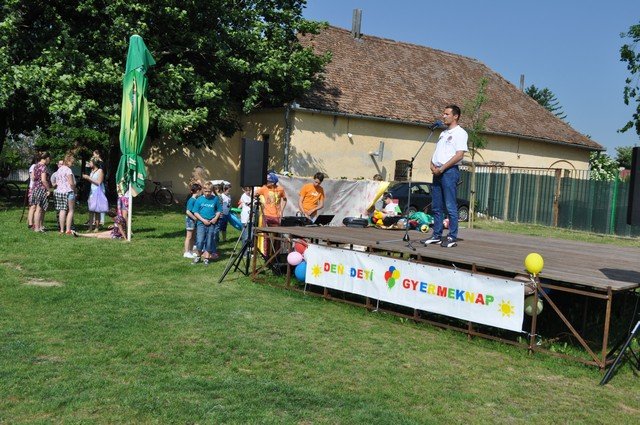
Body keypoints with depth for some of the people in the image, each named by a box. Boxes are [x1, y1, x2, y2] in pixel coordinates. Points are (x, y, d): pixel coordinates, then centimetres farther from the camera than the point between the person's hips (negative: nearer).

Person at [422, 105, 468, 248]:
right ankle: (436, 236, 14)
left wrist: (441, 168, -15)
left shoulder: (460, 133, -4)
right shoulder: (443, 133, 22)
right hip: (437, 172, 8)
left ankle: (452, 237, -2)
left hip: (449, 171, -8)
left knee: (450, 206, -7)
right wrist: (432, 164, 3)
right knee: (436, 207, 9)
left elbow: (459, 155, -14)